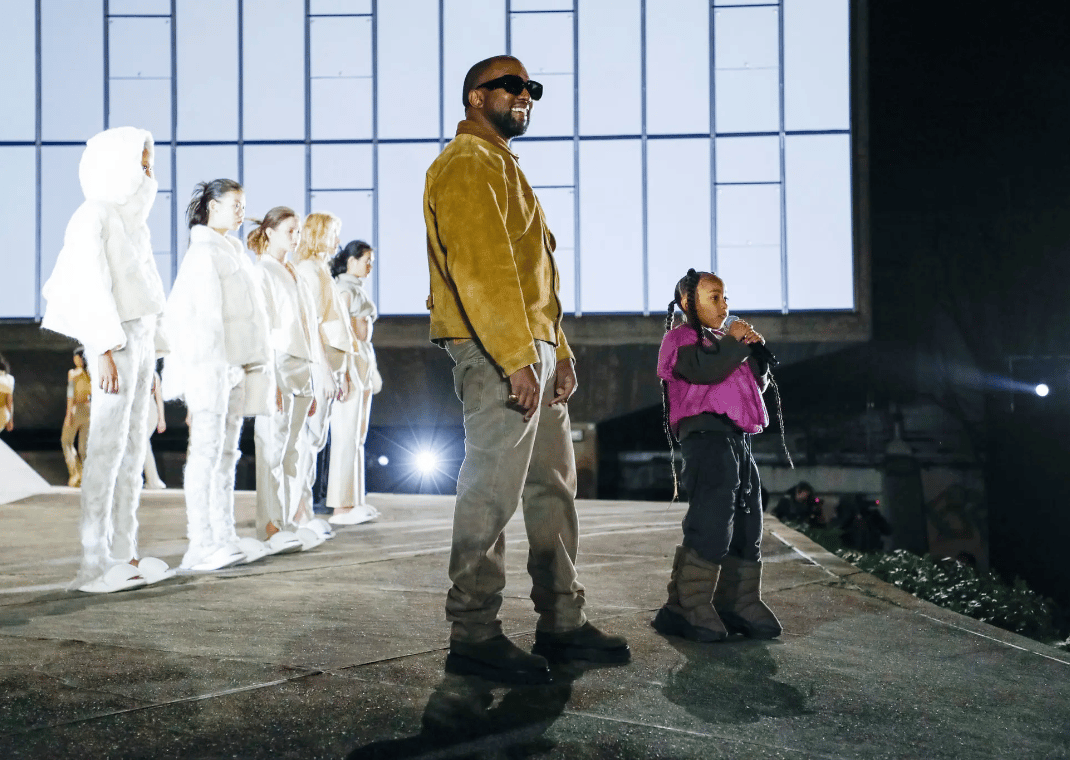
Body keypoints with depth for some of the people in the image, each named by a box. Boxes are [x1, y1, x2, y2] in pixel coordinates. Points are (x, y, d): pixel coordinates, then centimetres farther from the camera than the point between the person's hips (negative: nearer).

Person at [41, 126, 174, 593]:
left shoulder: (132, 217, 18)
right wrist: (105, 348, -21)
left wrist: (152, 350, 14)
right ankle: (94, 562, -2)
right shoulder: (94, 215, -7)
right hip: (115, 340, -8)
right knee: (107, 449, -7)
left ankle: (124, 553, 13)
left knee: (133, 448, 8)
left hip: (140, 336, 8)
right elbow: (91, 285, -15)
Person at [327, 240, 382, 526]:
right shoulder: (344, 289, -9)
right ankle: (341, 506, -7)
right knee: (346, 435, -9)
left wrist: (373, 370, 22)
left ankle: (353, 500, 16)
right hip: (349, 363, -10)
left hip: (364, 361, 10)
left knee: (358, 435, 10)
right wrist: (344, 372, -22)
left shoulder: (359, 289, 19)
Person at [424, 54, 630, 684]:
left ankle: (562, 622, 19)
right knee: (492, 491, -7)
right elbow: (482, 267, -18)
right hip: (497, 353, -10)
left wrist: (559, 351, 16)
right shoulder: (467, 163, -5)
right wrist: (517, 360, -23)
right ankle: (474, 635, 1)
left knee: (554, 486, 11)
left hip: (531, 351, 11)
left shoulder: (503, 167, 27)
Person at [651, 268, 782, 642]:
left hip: (739, 440, 9)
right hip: (707, 433, -9)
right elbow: (703, 368, -19)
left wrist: (757, 351, 9)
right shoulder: (681, 337, 2)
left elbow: (758, 383, 25)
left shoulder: (724, 341, 28)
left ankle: (740, 604, 15)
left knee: (747, 526, 8)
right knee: (711, 525, -16)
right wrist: (735, 341, -8)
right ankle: (686, 607, -12)